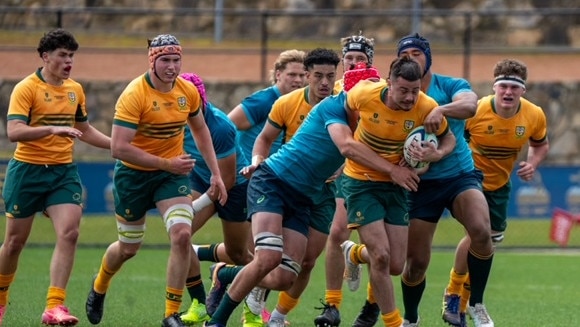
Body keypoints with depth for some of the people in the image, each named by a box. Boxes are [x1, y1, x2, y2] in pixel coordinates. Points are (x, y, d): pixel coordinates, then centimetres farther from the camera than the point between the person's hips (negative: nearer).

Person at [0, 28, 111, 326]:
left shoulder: (75, 90, 9)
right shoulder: (26, 89, -11)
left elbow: (84, 130, 25)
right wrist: (53, 129, -34)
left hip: (64, 171, 4)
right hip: (28, 170, -4)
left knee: (69, 233, -15)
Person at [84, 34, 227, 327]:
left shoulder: (188, 91, -5)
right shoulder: (134, 95, -23)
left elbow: (200, 130, 14)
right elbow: (118, 148, -28)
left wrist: (215, 174, 9)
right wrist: (167, 163, -29)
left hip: (172, 172, 3)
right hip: (133, 175, -3)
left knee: (182, 235, -18)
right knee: (128, 248, 11)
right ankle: (99, 287, 46)